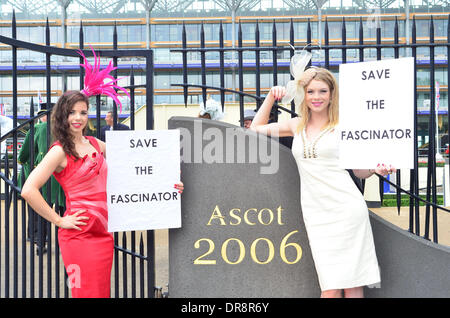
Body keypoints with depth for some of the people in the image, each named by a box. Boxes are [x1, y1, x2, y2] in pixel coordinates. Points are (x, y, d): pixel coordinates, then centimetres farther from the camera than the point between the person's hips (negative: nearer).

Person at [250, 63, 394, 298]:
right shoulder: (297, 126, 13)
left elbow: (360, 171, 9)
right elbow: (256, 129, 22)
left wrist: (376, 169, -12)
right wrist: (271, 97, 14)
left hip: (346, 209, -2)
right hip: (315, 214, 3)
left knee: (352, 283, -3)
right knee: (331, 288, -3)